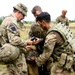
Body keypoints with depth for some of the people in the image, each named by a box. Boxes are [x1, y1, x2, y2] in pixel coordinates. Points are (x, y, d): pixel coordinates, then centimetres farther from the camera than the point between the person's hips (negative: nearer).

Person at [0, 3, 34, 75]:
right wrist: (26, 42, -11)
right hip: (15, 55, -10)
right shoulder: (12, 21, -16)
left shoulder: (7, 19, 17)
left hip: (9, 54, 10)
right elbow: (14, 40, -26)